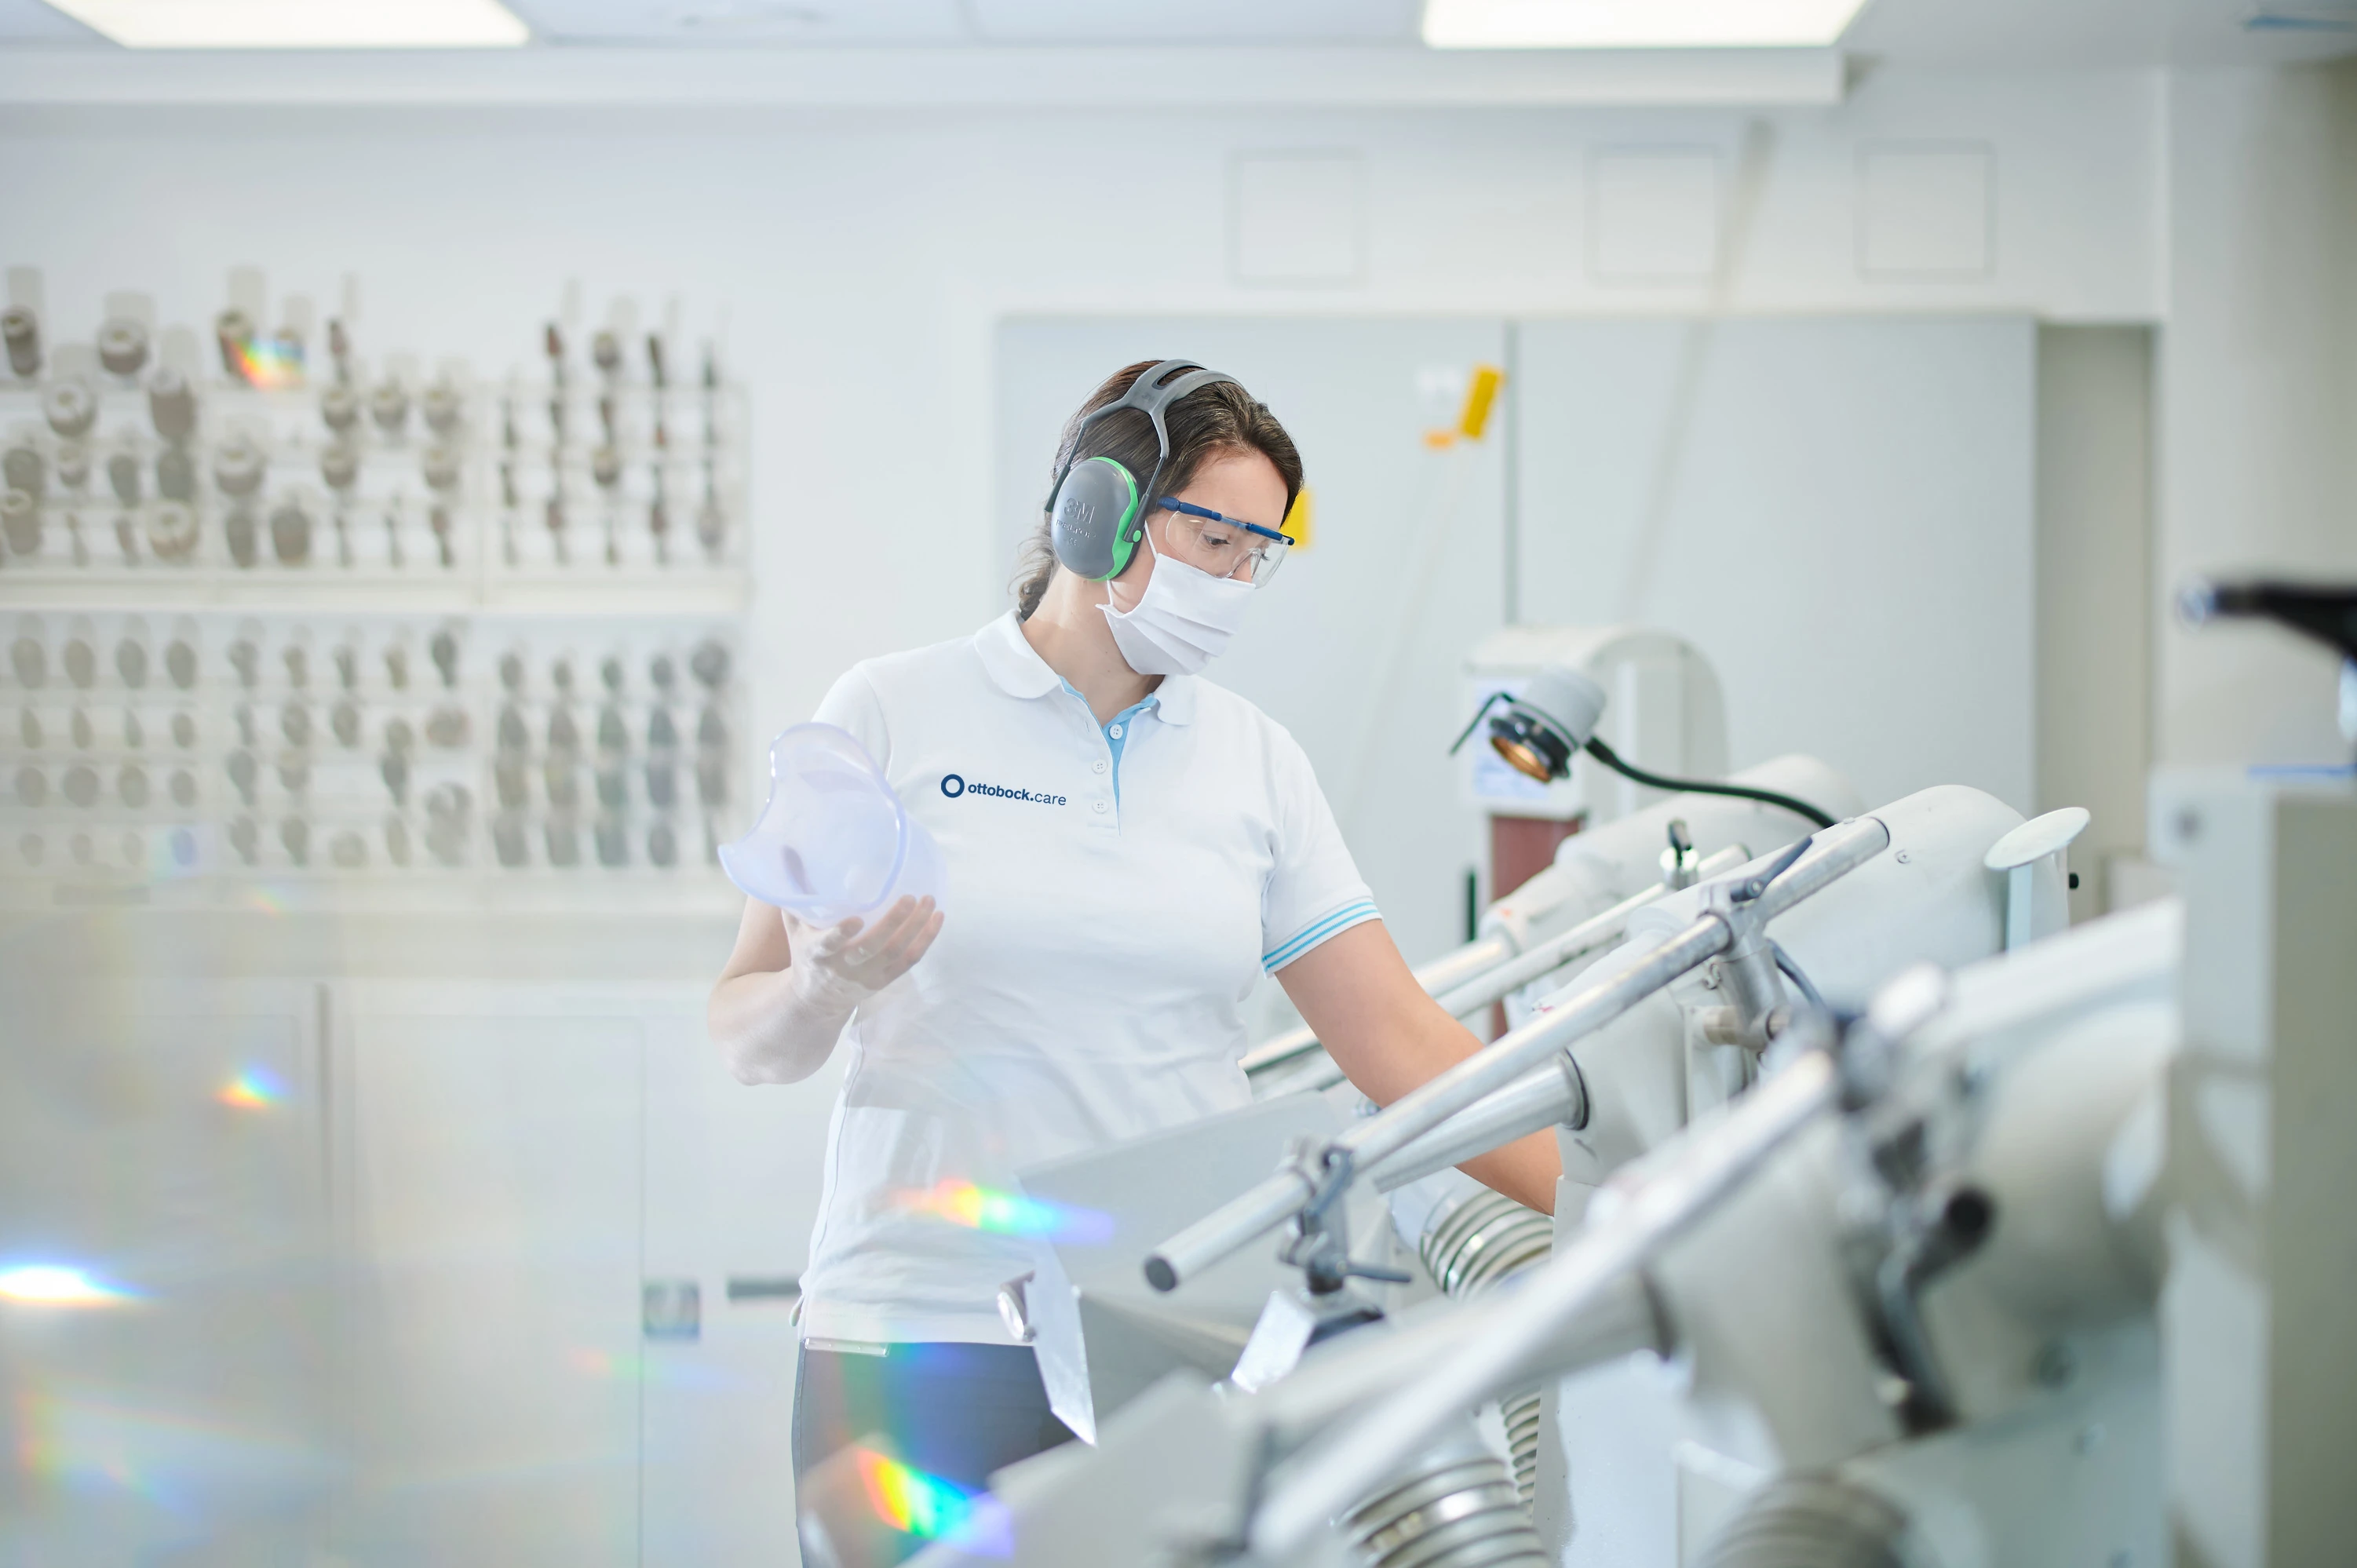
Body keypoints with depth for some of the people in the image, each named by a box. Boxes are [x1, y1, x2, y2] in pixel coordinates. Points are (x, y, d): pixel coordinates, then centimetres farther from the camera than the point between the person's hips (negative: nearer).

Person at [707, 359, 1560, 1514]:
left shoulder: (1257, 761, 11)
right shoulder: (893, 715, 1)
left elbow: (1400, 1044, 7)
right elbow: (749, 1044, 3)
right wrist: (827, 988, -19)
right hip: (921, 1340, -2)